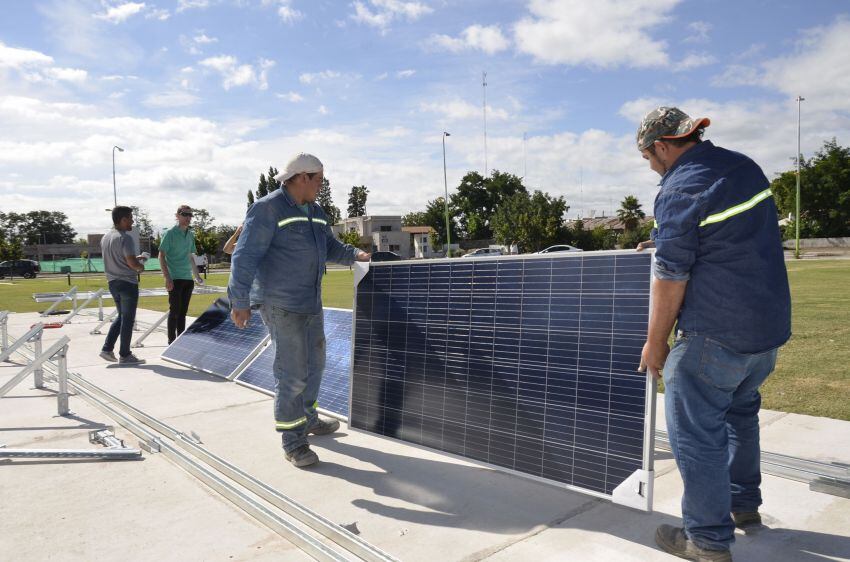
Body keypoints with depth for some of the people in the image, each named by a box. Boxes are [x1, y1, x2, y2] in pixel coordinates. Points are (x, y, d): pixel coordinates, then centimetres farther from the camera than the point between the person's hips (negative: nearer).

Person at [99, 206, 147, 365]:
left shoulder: (105, 237, 11)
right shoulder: (125, 238, -17)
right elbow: (132, 263, -22)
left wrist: (136, 258, 18)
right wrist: (141, 266, -1)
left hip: (113, 282, 8)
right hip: (128, 283, -8)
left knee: (121, 316, 20)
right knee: (128, 319, 1)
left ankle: (107, 349, 15)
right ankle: (125, 355, 8)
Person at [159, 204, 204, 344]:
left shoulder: (191, 234, 13)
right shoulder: (170, 233, -6)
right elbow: (161, 256, -9)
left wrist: (197, 275, 19)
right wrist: (167, 277, -16)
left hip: (188, 279, 6)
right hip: (175, 279, -6)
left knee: (183, 311, 11)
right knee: (174, 311, -2)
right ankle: (172, 342, 6)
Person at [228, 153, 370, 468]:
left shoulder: (315, 212, 13)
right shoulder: (268, 209, -13)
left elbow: (330, 247, 22)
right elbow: (245, 256, -17)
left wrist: (356, 255, 6)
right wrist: (240, 301, -20)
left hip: (312, 305, 9)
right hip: (282, 308, -9)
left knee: (314, 365, 19)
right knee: (292, 373, -6)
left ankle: (307, 419, 39)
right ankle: (292, 440, 9)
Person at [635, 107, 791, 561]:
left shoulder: (680, 191, -17)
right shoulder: (744, 166, 9)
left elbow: (670, 278, -17)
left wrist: (655, 342, -6)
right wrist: (663, 243, 27)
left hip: (716, 336, -9)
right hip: (771, 324, 9)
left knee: (694, 430, 4)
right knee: (739, 409, 26)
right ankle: (744, 503, 42)